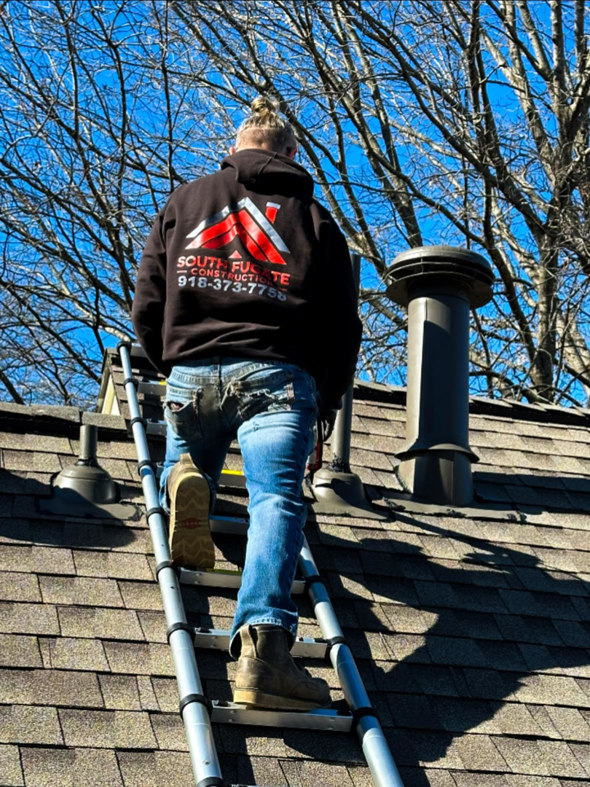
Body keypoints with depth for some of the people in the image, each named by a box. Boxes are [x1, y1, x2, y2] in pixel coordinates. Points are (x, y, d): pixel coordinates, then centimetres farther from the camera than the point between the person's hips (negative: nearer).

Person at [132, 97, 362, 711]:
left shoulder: (183, 203, 20)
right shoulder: (314, 219, 18)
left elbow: (146, 306, 16)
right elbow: (342, 325, 15)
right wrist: (327, 401, 27)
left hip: (191, 372, 2)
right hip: (278, 375, -2)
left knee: (184, 466, 26)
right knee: (276, 501, -14)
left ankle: (186, 480, -13)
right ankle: (263, 640, -38)